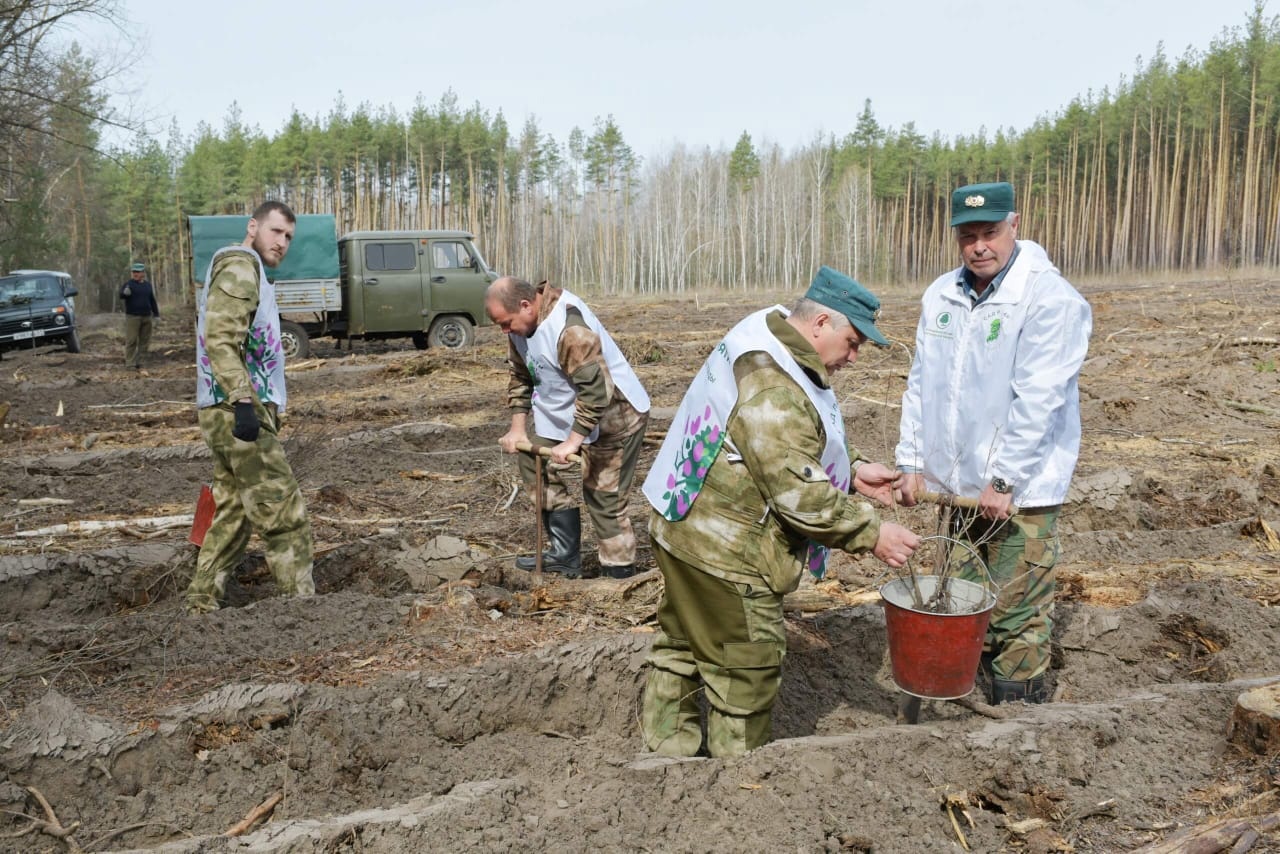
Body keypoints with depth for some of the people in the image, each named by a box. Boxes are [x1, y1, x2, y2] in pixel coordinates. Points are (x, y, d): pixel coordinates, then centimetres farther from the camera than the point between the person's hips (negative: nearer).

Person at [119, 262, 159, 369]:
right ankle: (130, 363, -3)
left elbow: (152, 301, 20)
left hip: (146, 317, 5)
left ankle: (139, 363, 13)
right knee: (131, 341, -6)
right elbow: (121, 295, -18)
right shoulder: (129, 284, -2)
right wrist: (125, 293, -41)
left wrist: (156, 314, 17)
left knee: (144, 341, 6)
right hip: (132, 317, -5)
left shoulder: (148, 285, 13)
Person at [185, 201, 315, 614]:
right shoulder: (241, 265, -10)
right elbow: (220, 339, -22)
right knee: (286, 516, -8)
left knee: (232, 515, 15)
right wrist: (243, 402, -29)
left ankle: (201, 604, 21)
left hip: (230, 413, 11)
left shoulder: (244, 270, 23)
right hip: (239, 412, -11)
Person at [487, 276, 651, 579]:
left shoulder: (569, 327, -31)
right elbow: (521, 378, 9)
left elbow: (596, 390, -34)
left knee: (604, 497, -6)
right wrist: (518, 428, 3)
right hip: (566, 413, 9)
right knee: (534, 464, 10)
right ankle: (564, 554, 19)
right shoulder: (522, 324, -2)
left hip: (613, 417, -9)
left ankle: (619, 572, 8)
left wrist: (573, 440, -33)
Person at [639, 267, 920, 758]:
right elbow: (797, 491, -28)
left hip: (687, 530, 11)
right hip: (724, 551, -11)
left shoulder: (771, 348, 7)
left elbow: (788, 453, 17)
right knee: (748, 666, 5)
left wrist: (852, 471, 7)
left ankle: (667, 747, 38)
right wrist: (870, 533, -21)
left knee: (684, 645, 22)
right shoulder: (773, 387, -27)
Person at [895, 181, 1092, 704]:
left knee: (1018, 616, 0)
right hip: (960, 484, 7)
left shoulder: (1050, 300, -14)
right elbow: (920, 384, 9)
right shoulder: (941, 296, 6)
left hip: (1021, 490, -6)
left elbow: (1037, 400, -19)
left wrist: (1003, 482, -20)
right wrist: (912, 461, 6)